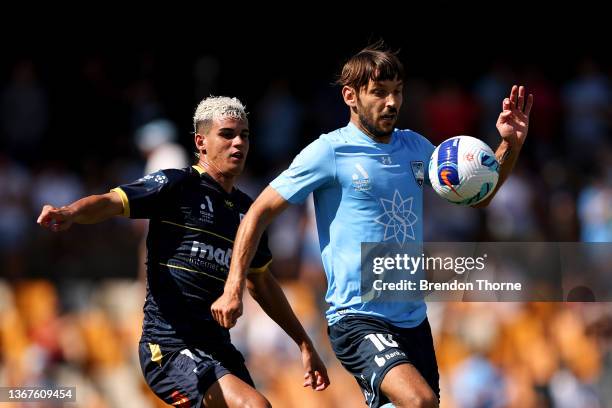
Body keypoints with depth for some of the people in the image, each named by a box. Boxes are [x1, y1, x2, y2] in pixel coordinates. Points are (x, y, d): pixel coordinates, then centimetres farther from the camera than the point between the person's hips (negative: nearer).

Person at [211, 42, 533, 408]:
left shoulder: (415, 147, 11)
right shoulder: (329, 152, -6)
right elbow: (259, 213, -2)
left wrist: (510, 146, 4)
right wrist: (233, 289, -9)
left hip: (413, 318, 7)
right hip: (357, 319, -7)